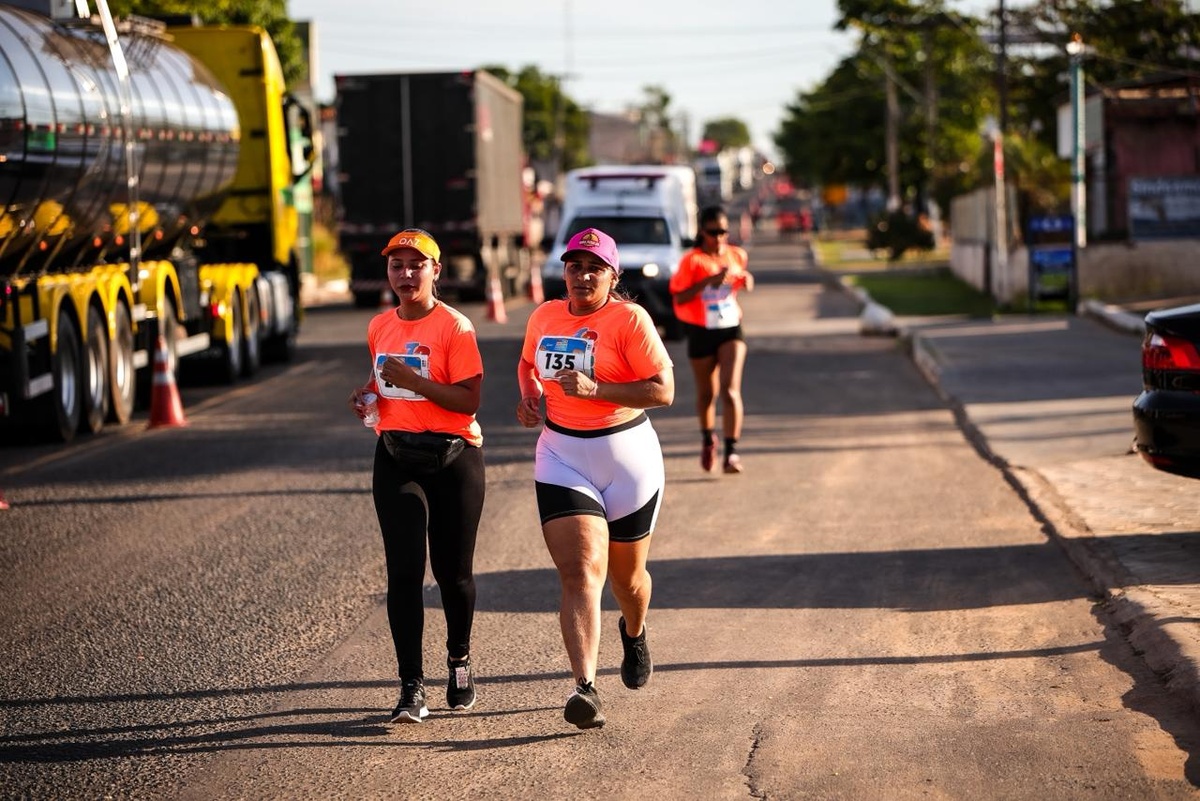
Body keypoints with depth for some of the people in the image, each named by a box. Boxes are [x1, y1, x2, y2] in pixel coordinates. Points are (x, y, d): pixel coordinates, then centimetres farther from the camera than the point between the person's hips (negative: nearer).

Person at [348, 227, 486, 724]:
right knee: (404, 571, -6)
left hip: (453, 459, -4)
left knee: (453, 571, 7)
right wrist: (366, 392, 6)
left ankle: (459, 659, 35)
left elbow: (469, 399, -16)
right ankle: (411, 688, -5)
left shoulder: (455, 328, -9)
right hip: (396, 459, 4)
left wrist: (413, 380, -24)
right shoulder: (378, 327, 9)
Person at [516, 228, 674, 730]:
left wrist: (595, 389, -25)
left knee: (626, 575, 15)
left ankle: (634, 633, 51)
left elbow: (663, 390, -17)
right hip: (562, 459, 2)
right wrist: (530, 396, 4)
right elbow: (528, 363, 25)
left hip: (628, 458, -2)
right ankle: (585, 688, -25)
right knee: (579, 572, -15)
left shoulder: (629, 319, -11)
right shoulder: (545, 317, 4)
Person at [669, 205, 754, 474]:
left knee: (730, 389, -14)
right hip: (701, 332, -1)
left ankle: (732, 452, -17)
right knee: (707, 393, 13)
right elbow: (678, 297, -16)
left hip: (731, 330, 1)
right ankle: (708, 439, 40)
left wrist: (746, 281, 0)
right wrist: (708, 281, -25)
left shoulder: (737, 256, 4)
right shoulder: (692, 261, -9)